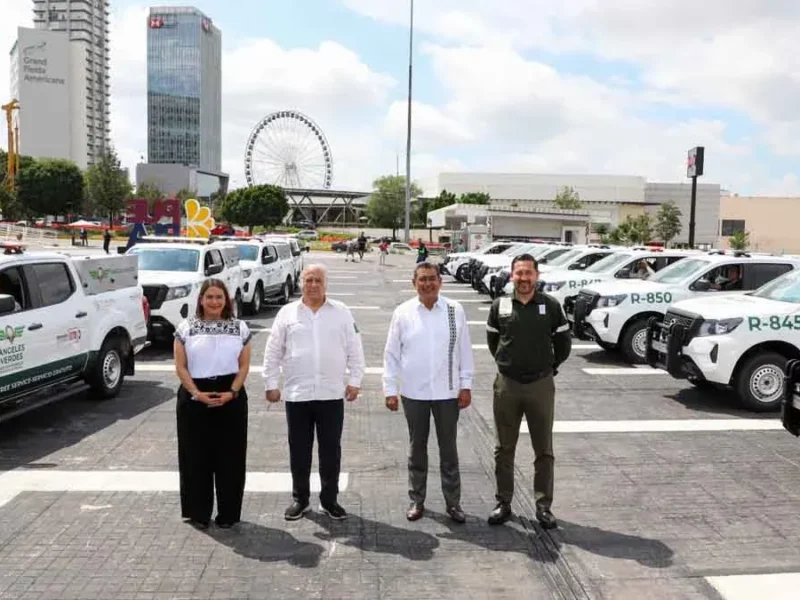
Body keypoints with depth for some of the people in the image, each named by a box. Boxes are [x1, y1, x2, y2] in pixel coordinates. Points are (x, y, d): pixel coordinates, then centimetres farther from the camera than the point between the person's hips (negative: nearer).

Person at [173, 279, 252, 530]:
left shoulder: (240, 328, 4)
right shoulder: (186, 327, 2)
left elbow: (244, 365, 2)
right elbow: (180, 366, -1)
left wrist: (232, 392, -12)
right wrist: (196, 393, -12)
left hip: (230, 396, 0)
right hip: (194, 398, 0)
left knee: (229, 456, 4)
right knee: (197, 456, 5)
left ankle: (228, 514, 16)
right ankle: (198, 513, 19)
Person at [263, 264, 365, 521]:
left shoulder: (341, 312, 3)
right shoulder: (287, 313, 3)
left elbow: (354, 350, 5)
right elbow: (273, 352, 5)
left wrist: (354, 381, -1)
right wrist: (271, 384, 2)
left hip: (332, 394, 0)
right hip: (297, 394, 0)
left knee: (330, 449, 8)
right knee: (299, 449, 10)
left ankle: (329, 499, 22)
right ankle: (300, 499, 25)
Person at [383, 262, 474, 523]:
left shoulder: (455, 311, -3)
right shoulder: (403, 313, -3)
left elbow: (464, 350, 2)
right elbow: (391, 354, 0)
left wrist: (466, 385, 1)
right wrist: (390, 390, -2)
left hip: (447, 392, 0)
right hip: (413, 393, 0)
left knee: (449, 448, 10)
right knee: (417, 448, 13)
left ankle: (453, 501, 23)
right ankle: (417, 500, 27)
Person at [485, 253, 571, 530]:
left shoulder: (551, 306, -4)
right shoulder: (500, 306, -1)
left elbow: (563, 342, 7)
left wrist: (549, 366, 9)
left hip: (541, 385, -1)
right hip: (507, 385, 1)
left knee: (544, 450, 7)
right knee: (504, 449, 9)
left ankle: (543, 505, 20)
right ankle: (503, 503, 22)